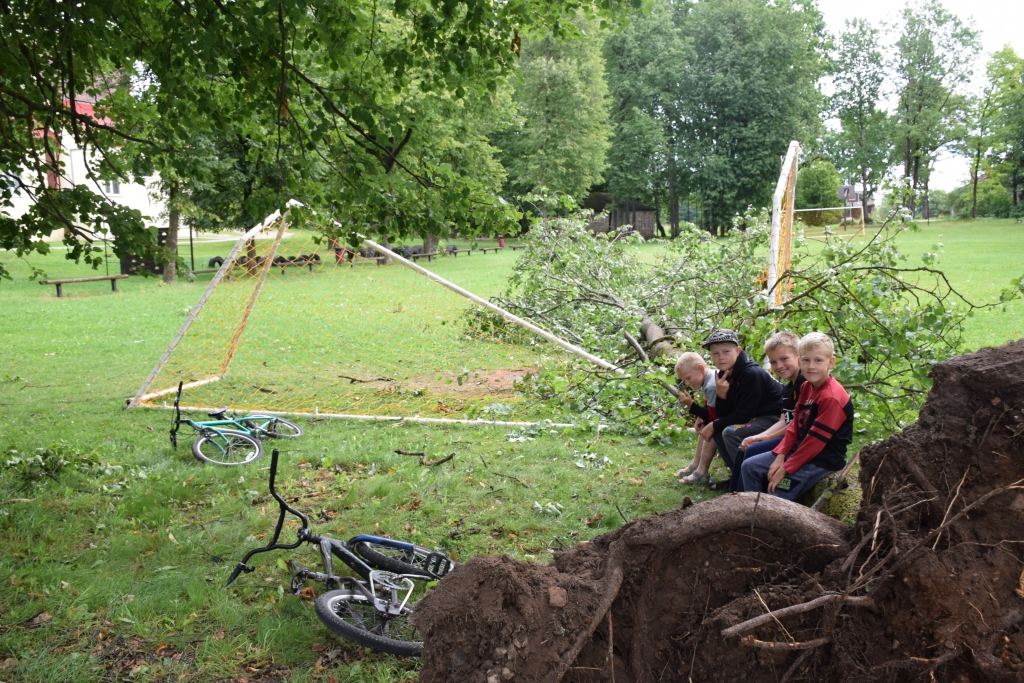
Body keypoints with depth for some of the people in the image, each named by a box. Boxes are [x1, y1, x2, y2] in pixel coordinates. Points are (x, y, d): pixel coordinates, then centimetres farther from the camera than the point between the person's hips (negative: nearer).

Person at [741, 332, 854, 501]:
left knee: (778, 492, -20)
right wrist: (780, 456, -3)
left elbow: (816, 440, -23)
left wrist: (786, 469, -20)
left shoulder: (832, 397, -22)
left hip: (823, 460, -9)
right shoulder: (806, 387, 6)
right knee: (750, 466, 5)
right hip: (800, 449, 9)